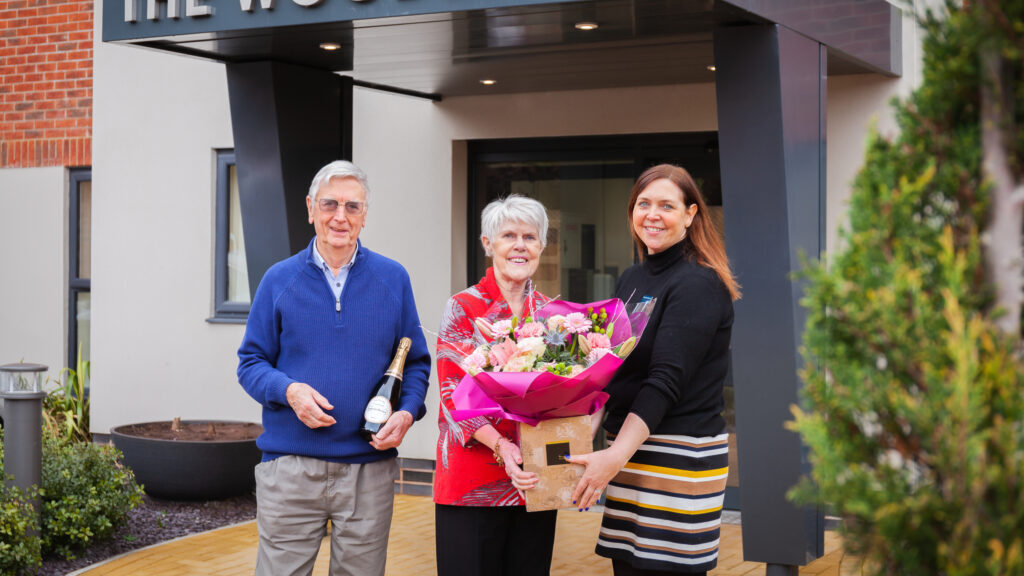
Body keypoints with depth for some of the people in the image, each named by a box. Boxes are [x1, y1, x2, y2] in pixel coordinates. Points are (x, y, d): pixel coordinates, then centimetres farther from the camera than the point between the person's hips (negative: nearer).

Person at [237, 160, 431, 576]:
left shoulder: (393, 279, 7)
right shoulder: (279, 280, 5)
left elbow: (416, 362, 10)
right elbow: (251, 362, 6)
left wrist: (407, 412, -10)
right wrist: (288, 390, -15)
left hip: (369, 468, 1)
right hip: (289, 467, -1)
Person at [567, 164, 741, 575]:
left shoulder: (699, 284, -10)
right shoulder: (631, 280, 15)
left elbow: (666, 380, -19)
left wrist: (617, 456, -25)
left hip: (680, 459, -7)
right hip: (629, 451, 8)